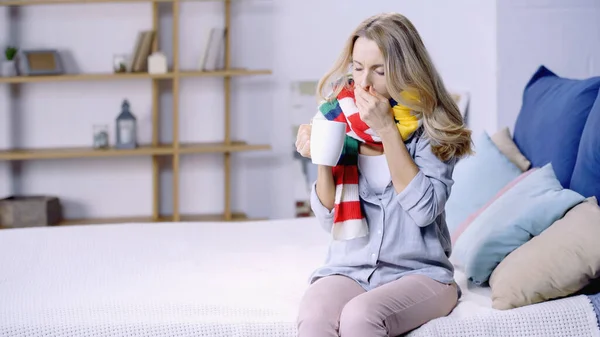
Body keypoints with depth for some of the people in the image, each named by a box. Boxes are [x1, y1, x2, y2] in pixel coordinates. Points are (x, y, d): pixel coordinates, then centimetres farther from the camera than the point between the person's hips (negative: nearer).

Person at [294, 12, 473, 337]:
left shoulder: (431, 127, -3)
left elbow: (424, 209, -16)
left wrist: (387, 130, -16)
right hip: (349, 269, 2)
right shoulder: (340, 120, 4)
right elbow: (329, 219, 6)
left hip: (418, 272, -2)